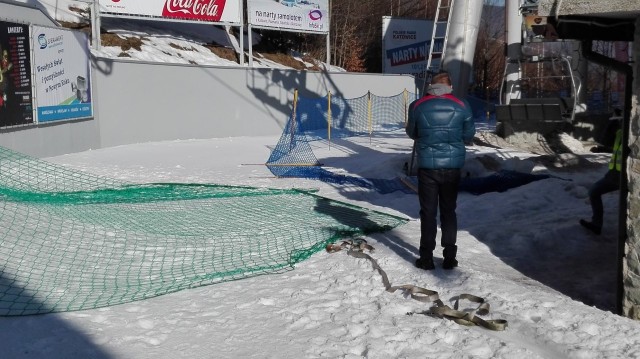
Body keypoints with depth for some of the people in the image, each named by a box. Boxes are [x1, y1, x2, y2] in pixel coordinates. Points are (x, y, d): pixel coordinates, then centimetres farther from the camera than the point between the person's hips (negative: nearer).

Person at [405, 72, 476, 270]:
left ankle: (426, 258, 8)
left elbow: (412, 133, 9)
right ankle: (449, 257, 15)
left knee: (428, 212, 7)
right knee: (449, 211, 12)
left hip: (427, 166, -1)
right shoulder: (461, 106, -4)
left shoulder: (417, 106, -4)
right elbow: (469, 135, 5)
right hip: (452, 165, 1)